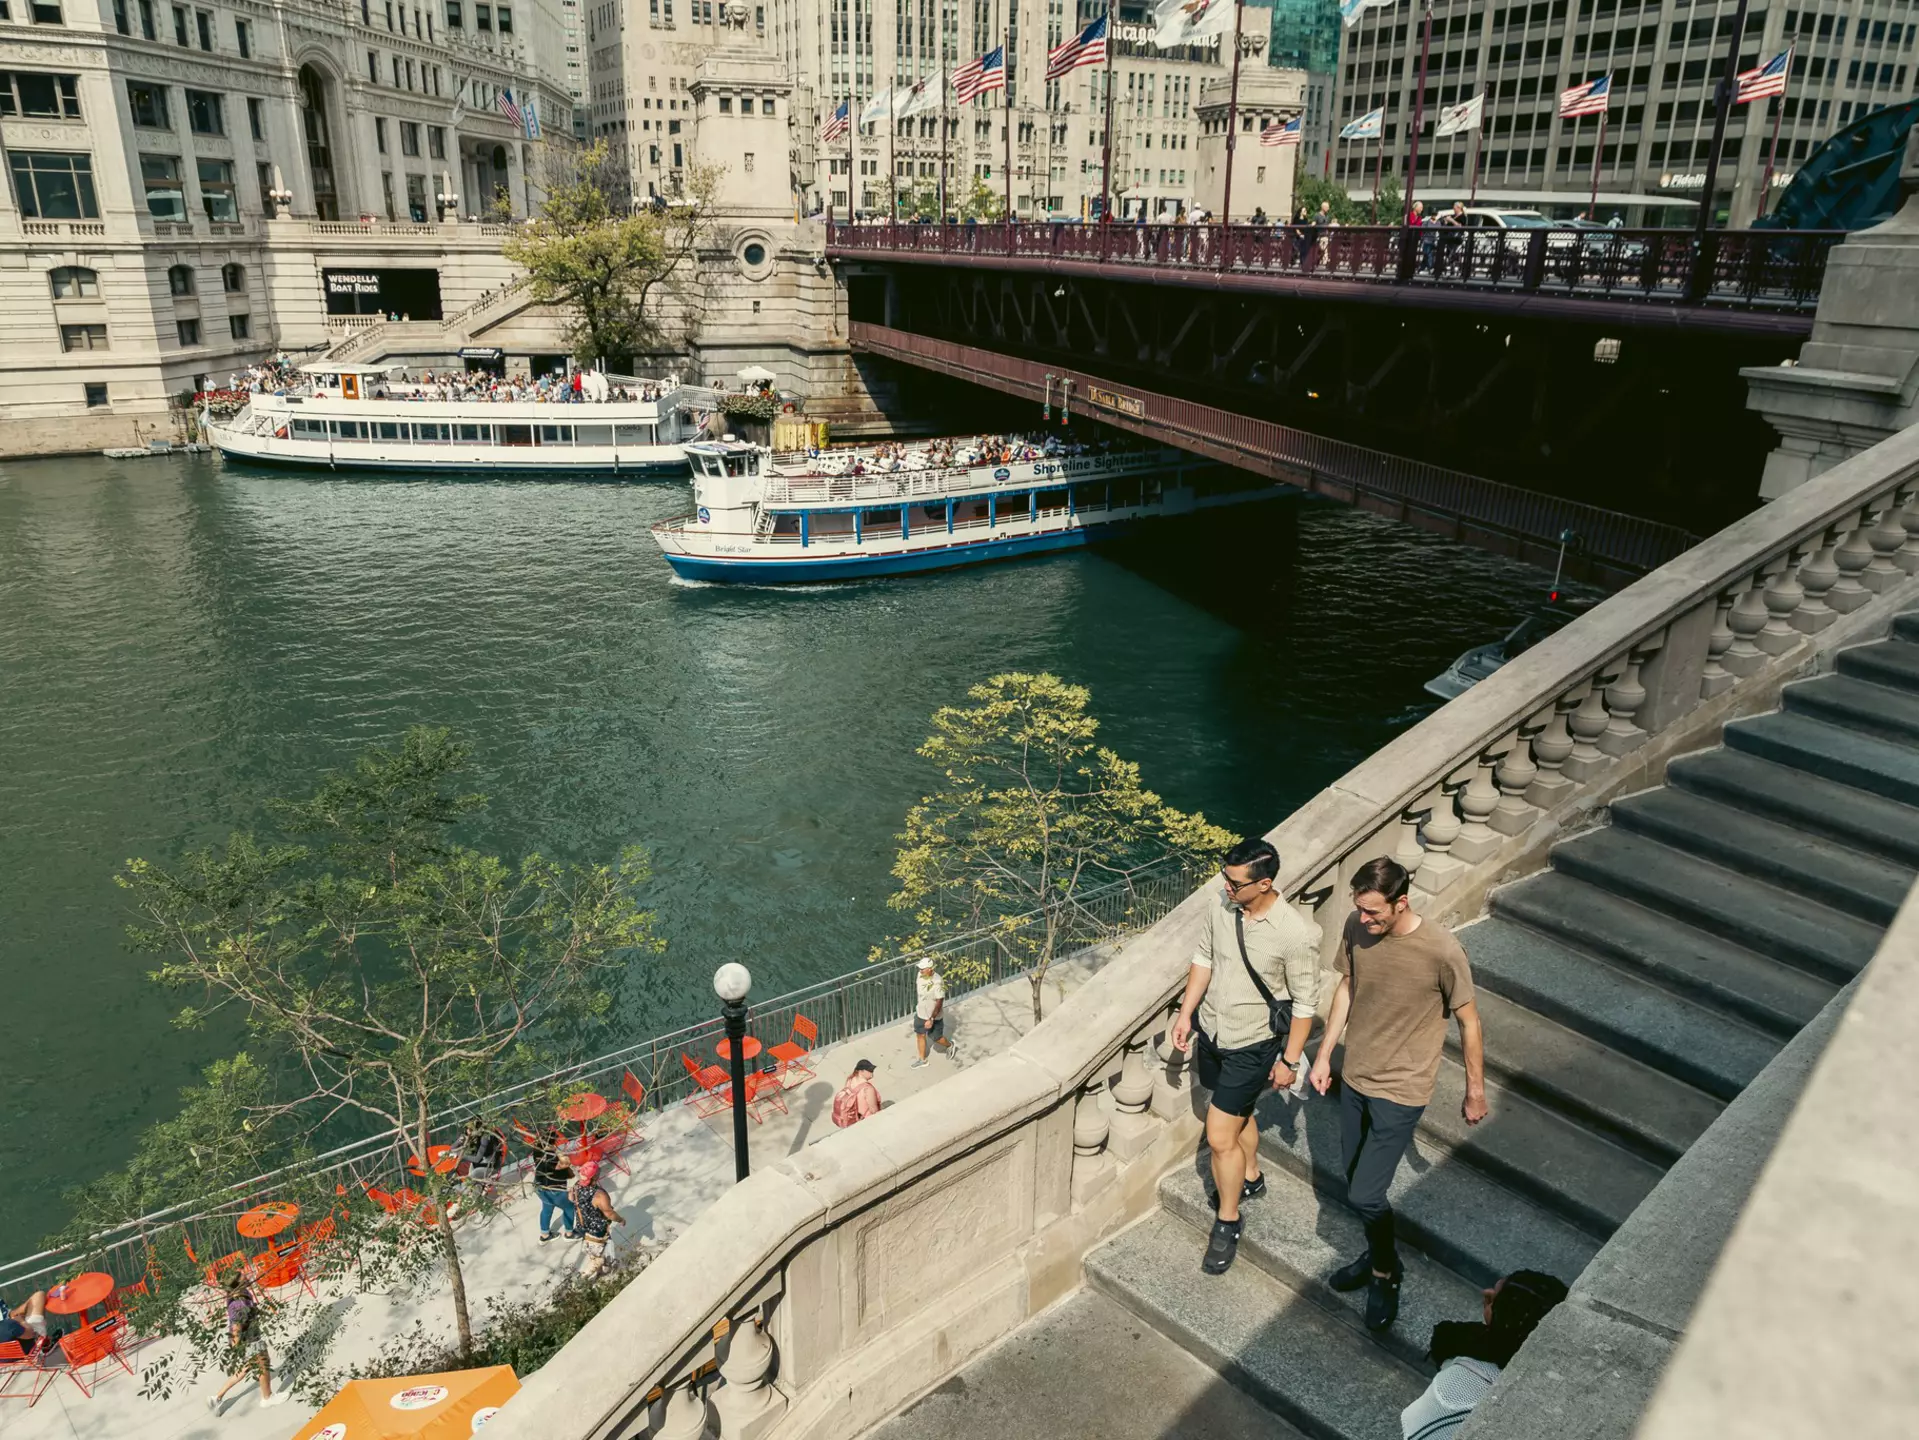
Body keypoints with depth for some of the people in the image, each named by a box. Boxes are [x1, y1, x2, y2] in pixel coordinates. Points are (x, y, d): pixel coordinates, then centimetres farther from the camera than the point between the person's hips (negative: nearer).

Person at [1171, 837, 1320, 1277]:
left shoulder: (1296, 934, -27)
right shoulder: (1222, 906, -12)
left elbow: (1304, 1002, -16)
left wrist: (1290, 1060, -10)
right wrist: (1186, 1013, 5)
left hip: (1251, 1046, -6)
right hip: (1211, 1030, 6)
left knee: (1220, 1137, -1)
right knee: (1238, 1113, 27)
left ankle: (1227, 1223, 22)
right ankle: (1250, 1178, 53)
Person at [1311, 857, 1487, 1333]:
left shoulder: (1441, 951, -26)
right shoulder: (1356, 928, -11)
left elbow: (1468, 1021, -12)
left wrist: (1476, 1091, -2)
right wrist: (1324, 1054, 10)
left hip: (1400, 1090, -5)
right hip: (1355, 1077, 6)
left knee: (1364, 1195, -3)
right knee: (1358, 1183, 20)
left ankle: (1385, 1275, 25)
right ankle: (1378, 1256, 46)